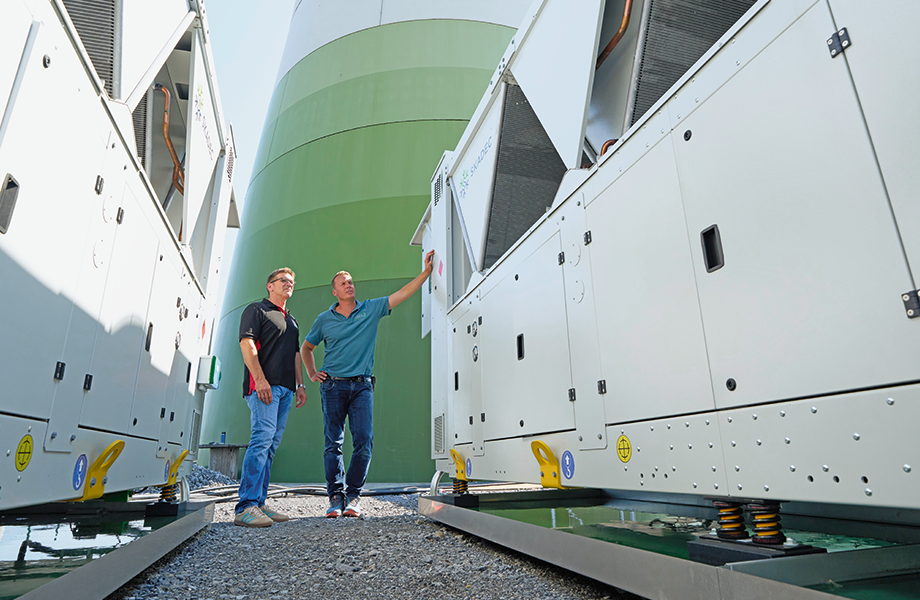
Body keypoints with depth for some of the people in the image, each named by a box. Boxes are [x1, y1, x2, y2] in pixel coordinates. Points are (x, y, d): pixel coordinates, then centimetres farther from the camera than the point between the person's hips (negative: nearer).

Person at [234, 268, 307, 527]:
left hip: (285, 388, 8)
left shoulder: (291, 320, 27)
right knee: (262, 437, -18)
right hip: (263, 385, -8)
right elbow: (247, 343, -8)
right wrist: (260, 379, -18)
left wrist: (300, 384, 17)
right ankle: (245, 508, -17)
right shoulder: (256, 310, 4)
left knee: (270, 445, 6)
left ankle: (258, 504, 11)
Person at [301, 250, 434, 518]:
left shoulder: (371, 309, 8)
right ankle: (335, 496, 7)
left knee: (364, 441, -7)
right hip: (333, 385, 0)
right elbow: (306, 348, 24)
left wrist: (427, 270, -4)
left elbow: (404, 293, 3)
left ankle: (353, 495, 6)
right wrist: (312, 374, 12)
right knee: (333, 443, -1)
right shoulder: (324, 319, 10)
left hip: (362, 385, 0)